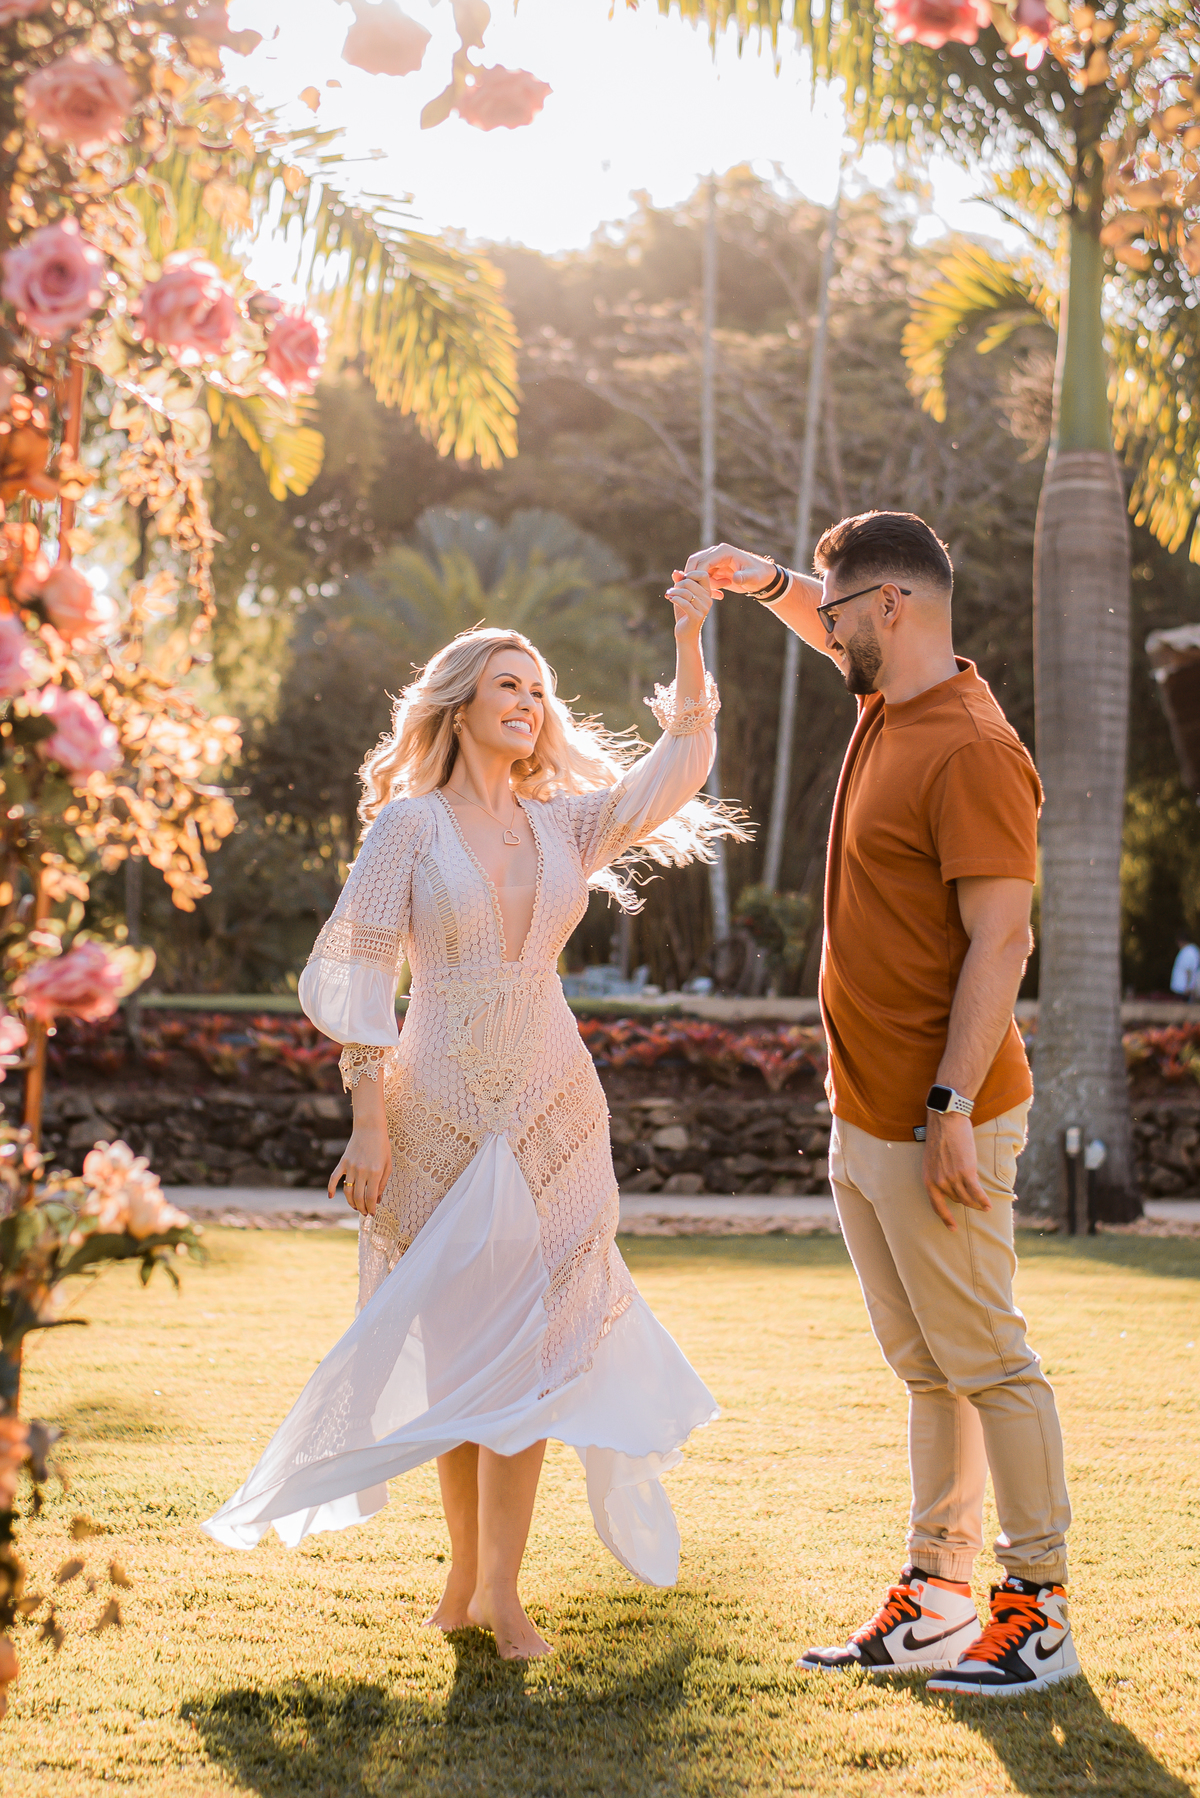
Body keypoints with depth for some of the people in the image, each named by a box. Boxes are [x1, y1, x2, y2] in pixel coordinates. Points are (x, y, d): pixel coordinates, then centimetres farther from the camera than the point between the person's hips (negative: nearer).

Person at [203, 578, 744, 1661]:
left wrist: (691, 646, -10)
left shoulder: (563, 824, 9)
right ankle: (469, 1579, 16)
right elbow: (358, 974, -5)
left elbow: (683, 766, 0)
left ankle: (501, 1590, 3)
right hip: (440, 1110, -3)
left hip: (553, 1107, 3)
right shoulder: (411, 824, -2)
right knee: (457, 1347, 4)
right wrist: (369, 1121, -10)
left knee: (526, 1343, -1)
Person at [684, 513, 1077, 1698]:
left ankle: (1040, 1611, 8)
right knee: (925, 1370, 13)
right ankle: (935, 1598, 20)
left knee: (985, 1362, -1)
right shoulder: (890, 705, 10)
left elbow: (1000, 941, -21)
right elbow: (844, 638, 36)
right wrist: (765, 582, 25)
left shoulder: (972, 751, -18)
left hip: (937, 1128, -9)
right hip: (863, 1119, 9)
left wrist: (953, 1108, -24)